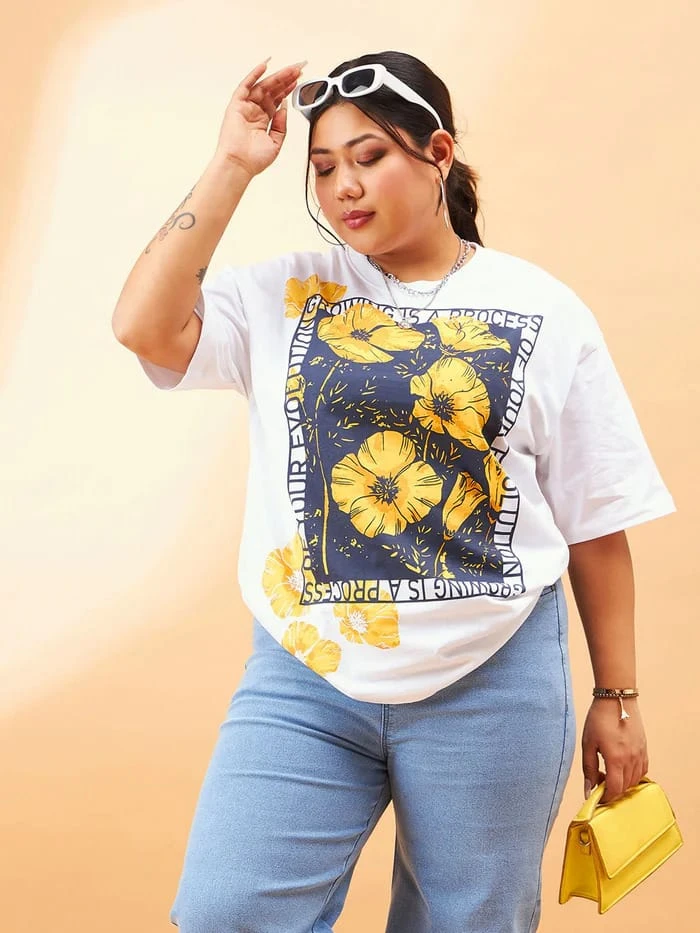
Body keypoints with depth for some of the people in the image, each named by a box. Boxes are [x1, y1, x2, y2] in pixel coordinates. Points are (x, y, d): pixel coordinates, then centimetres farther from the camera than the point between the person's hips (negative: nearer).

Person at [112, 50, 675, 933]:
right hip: (304, 677, 1)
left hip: (491, 686, -1)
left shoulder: (541, 312, 2)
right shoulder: (286, 295, 6)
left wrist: (616, 699, 6)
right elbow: (145, 326, -9)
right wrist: (231, 166, -5)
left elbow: (596, 524, 4)